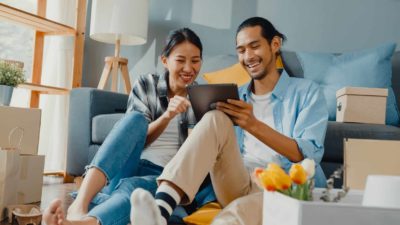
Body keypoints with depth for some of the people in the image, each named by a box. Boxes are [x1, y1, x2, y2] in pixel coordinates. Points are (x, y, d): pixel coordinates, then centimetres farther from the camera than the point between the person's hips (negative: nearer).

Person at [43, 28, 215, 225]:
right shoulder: (146, 85, 6)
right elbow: (135, 138, -4)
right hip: (134, 168, 1)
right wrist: (167, 116, -21)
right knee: (135, 118, -31)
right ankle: (79, 207, -48)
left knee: (130, 187, -37)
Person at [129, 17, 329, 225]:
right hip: (240, 185, 4)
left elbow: (309, 156, -8)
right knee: (215, 120, -25)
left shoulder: (306, 91, 7)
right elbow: (227, 152, 16)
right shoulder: (237, 95, 21)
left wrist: (254, 125, -20)